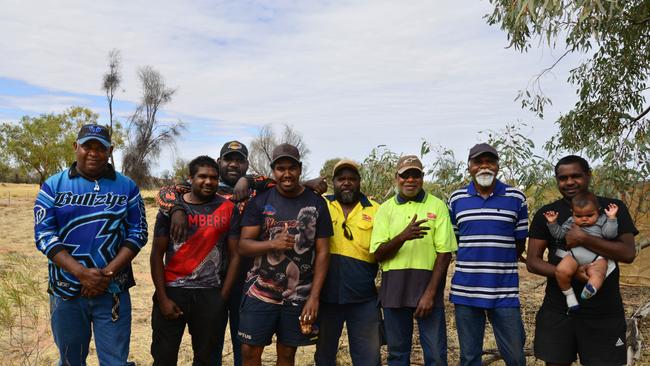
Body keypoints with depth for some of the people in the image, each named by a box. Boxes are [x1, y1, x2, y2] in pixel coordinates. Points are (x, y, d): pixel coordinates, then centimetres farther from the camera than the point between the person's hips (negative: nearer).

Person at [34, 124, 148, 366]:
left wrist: (108, 273, -14)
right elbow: (44, 235, -6)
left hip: (113, 291, 0)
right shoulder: (53, 186, 1)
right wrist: (82, 273, -17)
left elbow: (137, 233, -1)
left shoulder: (127, 187, 2)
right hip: (65, 292, 1)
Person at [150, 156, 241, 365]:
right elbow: (157, 255, 1)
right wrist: (162, 298, -5)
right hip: (172, 291, 0)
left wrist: (222, 298, -3)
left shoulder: (228, 210, 1)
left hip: (210, 294, 0)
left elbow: (234, 256, 2)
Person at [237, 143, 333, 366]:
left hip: (299, 296, 0)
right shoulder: (260, 201, 0)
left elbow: (322, 252, 0)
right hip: (260, 292, 0)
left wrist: (314, 297, -6)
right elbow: (243, 245, -3)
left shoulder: (317, 203, 0)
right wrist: (272, 243, -22)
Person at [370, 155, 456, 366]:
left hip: (428, 287, -1)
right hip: (394, 289, 2)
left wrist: (430, 293, -12)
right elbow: (378, 255, -2)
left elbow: (444, 253, -4)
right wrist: (402, 237, -21)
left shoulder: (437, 206, 0)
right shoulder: (385, 209, 5)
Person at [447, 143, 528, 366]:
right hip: (465, 290, 1)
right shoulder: (456, 199, 4)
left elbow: (520, 243, 6)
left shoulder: (516, 198, 1)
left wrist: (498, 263, 5)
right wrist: (474, 261, 5)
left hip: (505, 291, -1)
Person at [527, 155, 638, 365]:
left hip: (604, 312, -1)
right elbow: (532, 261, -2)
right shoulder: (546, 214, 4)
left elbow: (628, 253, -8)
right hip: (558, 310, 1)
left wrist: (583, 239, -18)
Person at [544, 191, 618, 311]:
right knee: (561, 271, -26)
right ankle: (569, 295, -9)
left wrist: (611, 218, -6)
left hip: (596, 258, -1)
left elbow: (610, 234, 2)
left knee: (598, 273, -34)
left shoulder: (601, 221, 15)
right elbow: (559, 234, 20)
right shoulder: (571, 222, 19)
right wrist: (552, 223, 6)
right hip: (574, 254, 1)